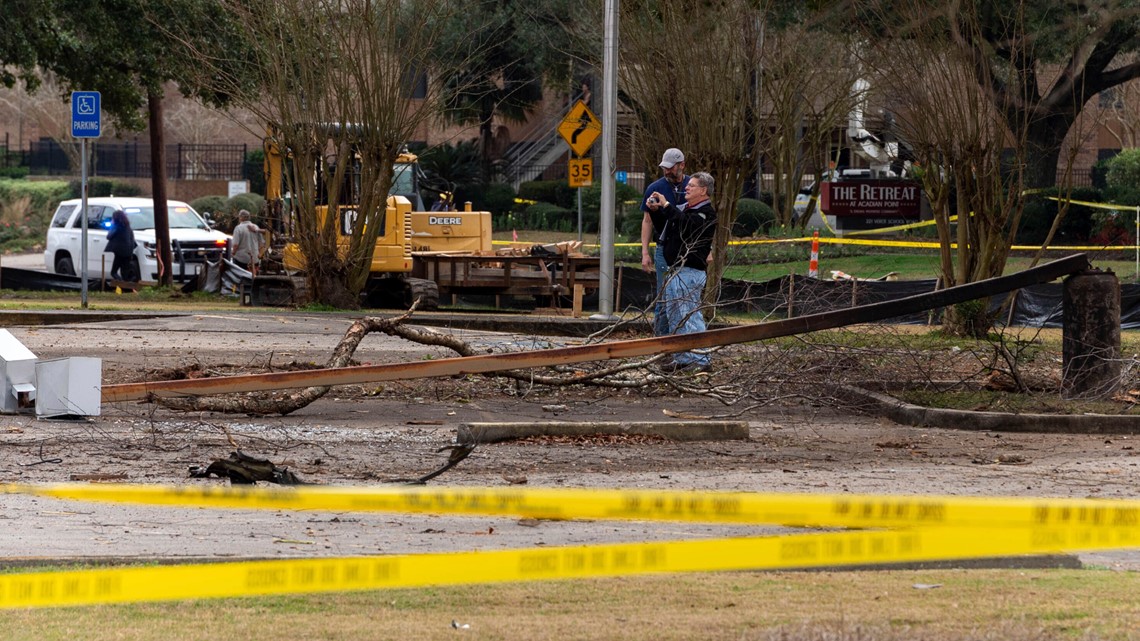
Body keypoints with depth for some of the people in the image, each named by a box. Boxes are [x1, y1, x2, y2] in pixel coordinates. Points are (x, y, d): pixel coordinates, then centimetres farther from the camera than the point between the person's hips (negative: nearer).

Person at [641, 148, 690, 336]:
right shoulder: (655, 188, 2)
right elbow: (647, 221, 5)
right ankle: (661, 336, 1)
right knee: (664, 297, -3)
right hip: (665, 249, -1)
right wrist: (645, 252, -2)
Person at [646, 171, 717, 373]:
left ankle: (701, 360, -9)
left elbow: (686, 224, -28)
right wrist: (656, 209, 12)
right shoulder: (684, 208, 19)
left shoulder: (706, 213, -10)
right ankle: (682, 358, 19)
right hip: (675, 271, 10)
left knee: (690, 316, -11)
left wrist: (666, 205, -21)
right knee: (675, 318, 12)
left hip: (690, 271, -10)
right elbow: (665, 226, 31)